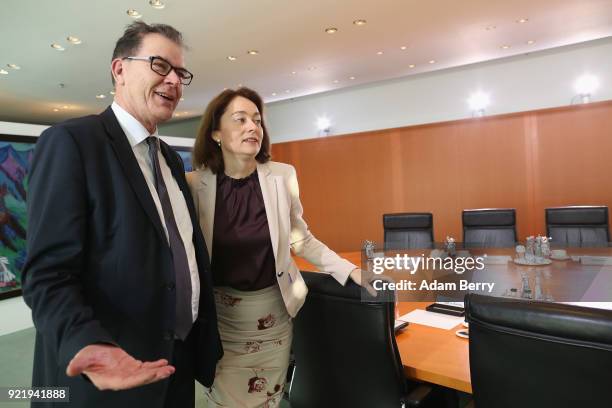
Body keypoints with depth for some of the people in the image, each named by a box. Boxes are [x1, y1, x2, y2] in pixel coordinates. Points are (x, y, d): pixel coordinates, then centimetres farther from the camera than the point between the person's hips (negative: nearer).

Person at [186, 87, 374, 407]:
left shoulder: (283, 176, -7)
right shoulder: (194, 185, -10)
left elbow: (301, 240, 4)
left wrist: (352, 272, -2)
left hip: (274, 312, 2)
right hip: (220, 315, -1)